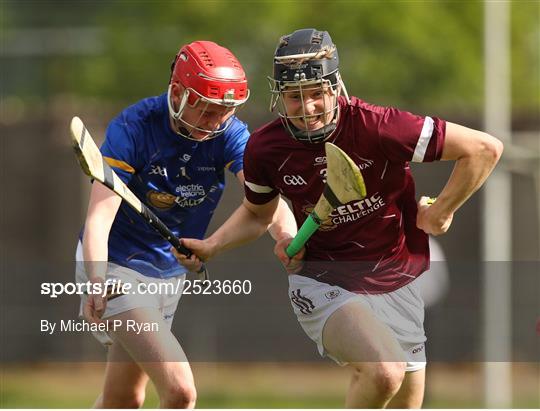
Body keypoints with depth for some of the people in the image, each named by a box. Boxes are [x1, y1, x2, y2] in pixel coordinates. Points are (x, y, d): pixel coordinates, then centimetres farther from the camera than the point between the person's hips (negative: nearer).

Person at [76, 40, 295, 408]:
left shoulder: (230, 134, -10)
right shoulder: (133, 128, -21)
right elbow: (99, 217, -28)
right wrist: (97, 281, -45)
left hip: (171, 273, 6)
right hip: (117, 268, -6)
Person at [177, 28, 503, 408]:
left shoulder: (377, 127, -20)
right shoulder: (264, 148, -9)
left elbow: (484, 149, -15)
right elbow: (257, 212, 15)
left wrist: (441, 212, -7)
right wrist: (211, 246, 1)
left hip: (396, 287, 1)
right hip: (321, 285, -1)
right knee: (383, 373, -30)